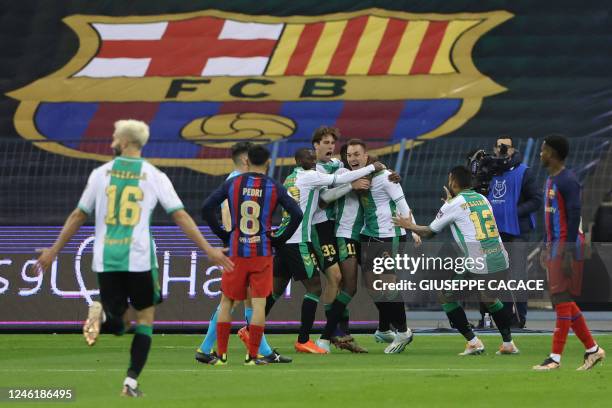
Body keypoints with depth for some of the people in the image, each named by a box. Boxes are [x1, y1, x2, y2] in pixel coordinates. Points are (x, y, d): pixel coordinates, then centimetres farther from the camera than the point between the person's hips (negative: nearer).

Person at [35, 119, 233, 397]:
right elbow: (181, 217, -3)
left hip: (106, 260, 2)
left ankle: (102, 315, -24)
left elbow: (78, 217, 11)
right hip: (139, 259, -2)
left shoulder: (101, 174, 6)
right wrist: (208, 250, 1)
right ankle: (131, 381, 1)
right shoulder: (154, 177, 1)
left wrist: (54, 250, 22)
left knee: (118, 324, 12)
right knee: (145, 318, 14)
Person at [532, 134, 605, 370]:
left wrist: (568, 252, -23)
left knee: (562, 300, -9)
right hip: (554, 245, 10)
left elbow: (574, 216, -19)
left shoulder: (568, 180, -14)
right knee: (563, 301, 11)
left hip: (566, 245, -10)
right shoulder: (550, 180, 16)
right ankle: (592, 349, 17)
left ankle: (555, 357, -8)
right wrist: (545, 247, 21)